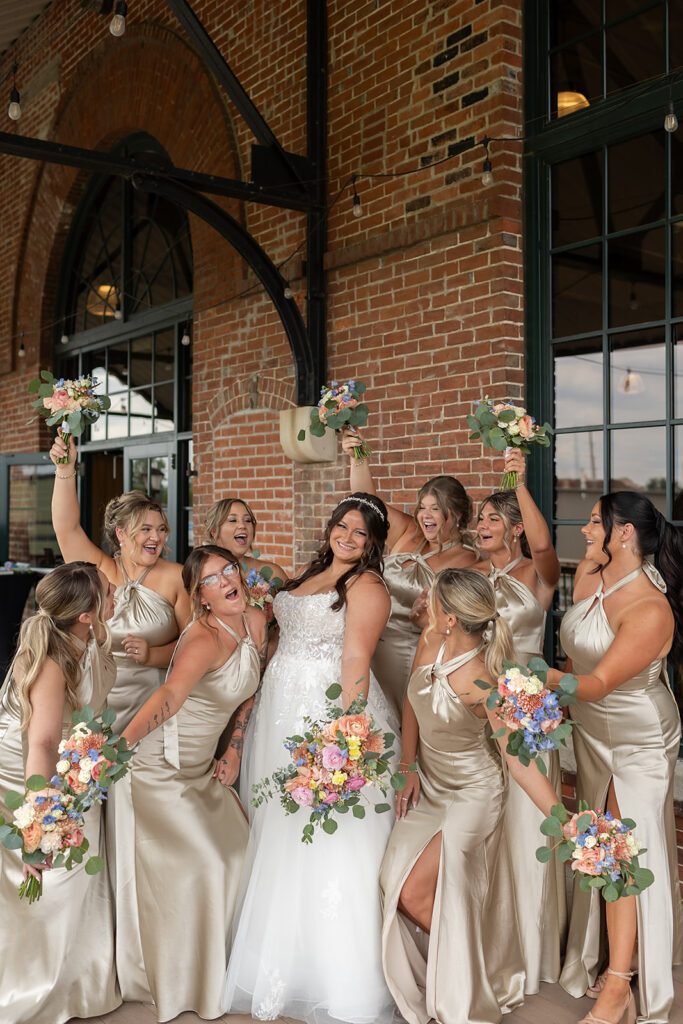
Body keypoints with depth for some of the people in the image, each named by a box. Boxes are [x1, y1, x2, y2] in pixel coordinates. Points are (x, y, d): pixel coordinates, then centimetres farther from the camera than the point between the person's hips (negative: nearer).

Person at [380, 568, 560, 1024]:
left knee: (414, 893, -4)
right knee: (393, 883, 9)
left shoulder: (483, 682, -32)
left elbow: (521, 762, -28)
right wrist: (409, 771, 4)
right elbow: (412, 705, 2)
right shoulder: (430, 643, -13)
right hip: (429, 785, 7)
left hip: (472, 794, -7)